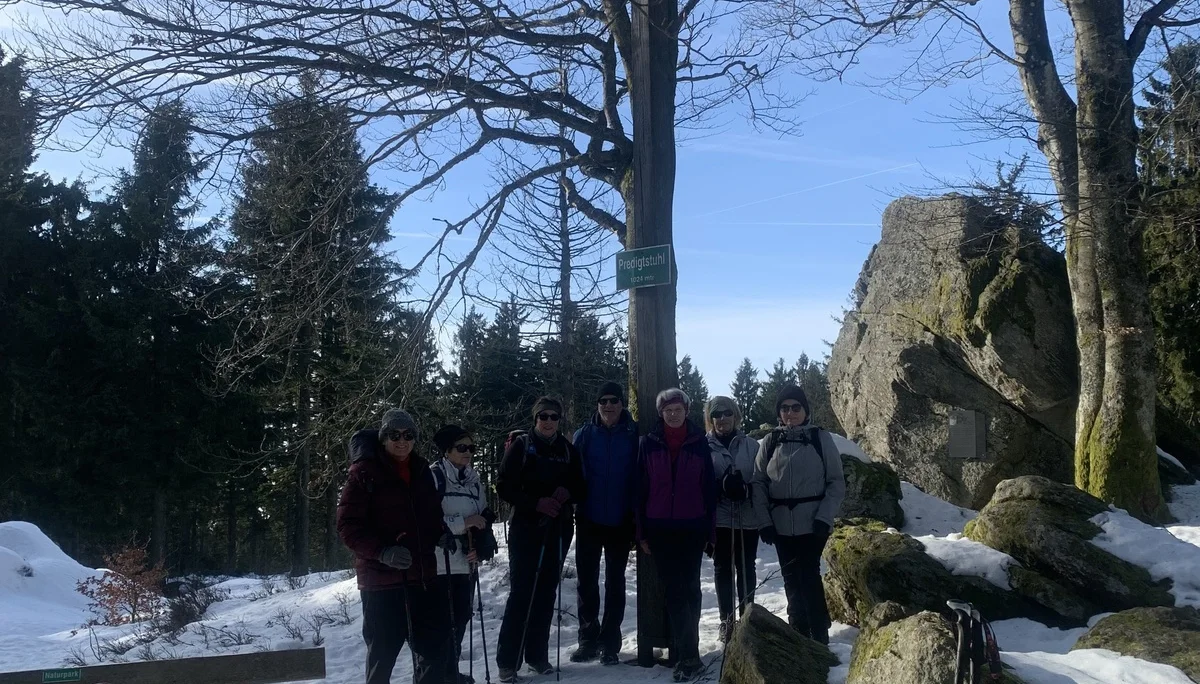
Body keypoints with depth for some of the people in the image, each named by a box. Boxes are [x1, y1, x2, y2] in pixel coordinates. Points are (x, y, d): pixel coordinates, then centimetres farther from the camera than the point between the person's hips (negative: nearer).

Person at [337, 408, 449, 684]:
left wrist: (443, 536, 5)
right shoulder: (365, 471, -6)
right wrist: (382, 551, -22)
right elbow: (348, 525, -10)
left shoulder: (421, 470, 11)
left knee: (434, 643, 11)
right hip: (381, 576, -5)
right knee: (383, 649, 5)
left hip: (422, 574, 5)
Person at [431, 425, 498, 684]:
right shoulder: (434, 477, -11)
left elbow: (484, 517, 16)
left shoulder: (474, 479, 9)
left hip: (466, 562, 6)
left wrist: (478, 546, 0)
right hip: (440, 563, -6)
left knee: (461, 617, 13)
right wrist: (464, 522, -18)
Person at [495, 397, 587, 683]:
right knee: (521, 592, -7)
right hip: (526, 528, -3)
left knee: (546, 593, 6)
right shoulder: (521, 446, -1)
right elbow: (504, 486, -5)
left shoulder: (568, 449, 9)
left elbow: (581, 488, 13)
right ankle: (507, 661, -1)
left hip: (558, 530, 3)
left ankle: (537, 655, 17)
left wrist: (568, 493, -10)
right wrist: (536, 503, -17)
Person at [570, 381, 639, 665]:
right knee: (587, 580, 8)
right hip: (590, 520, 1)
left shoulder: (634, 435, -3)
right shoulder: (584, 435, 0)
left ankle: (610, 643, 17)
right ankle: (588, 639, 20)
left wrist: (637, 518, -8)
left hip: (620, 522, -1)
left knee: (615, 582, 9)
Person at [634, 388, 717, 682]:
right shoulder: (649, 443, 3)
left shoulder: (699, 442, 2)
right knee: (673, 589, 2)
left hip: (692, 527, -1)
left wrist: (710, 530, 0)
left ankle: (685, 652, 2)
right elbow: (641, 488, 4)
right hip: (660, 528, 1)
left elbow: (709, 487, 3)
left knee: (688, 588, -2)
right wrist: (641, 531, 1)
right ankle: (687, 653, 6)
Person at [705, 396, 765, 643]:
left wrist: (746, 489, -15)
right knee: (723, 569, 6)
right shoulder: (704, 446, 1)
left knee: (746, 568, 7)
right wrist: (721, 486, -15)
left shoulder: (751, 445, 4)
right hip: (719, 518, 0)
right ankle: (727, 621, 15)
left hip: (748, 518, 1)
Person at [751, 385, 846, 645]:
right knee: (792, 579, 8)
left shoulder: (821, 438, -2)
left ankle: (819, 638, -3)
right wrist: (764, 521, -2)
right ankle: (799, 633, 19)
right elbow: (759, 483, 6)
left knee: (808, 575, -10)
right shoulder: (770, 441, 5)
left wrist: (824, 517, -10)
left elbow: (837, 482, 0)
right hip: (781, 524, 3)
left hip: (812, 523, -3)